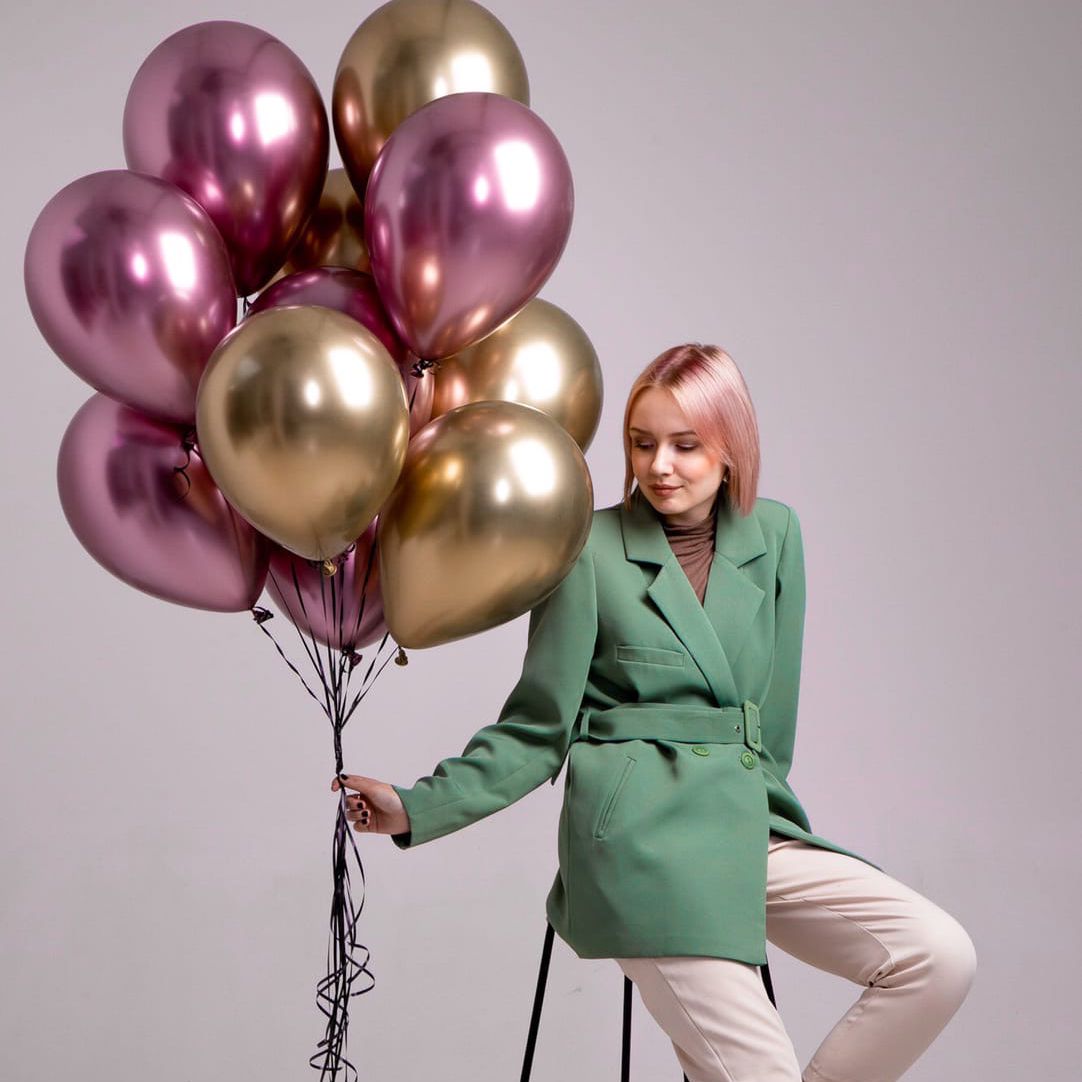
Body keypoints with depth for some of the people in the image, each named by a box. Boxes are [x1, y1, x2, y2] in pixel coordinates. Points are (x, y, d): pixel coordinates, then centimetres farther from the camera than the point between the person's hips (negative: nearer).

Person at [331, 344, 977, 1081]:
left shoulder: (775, 534, 9)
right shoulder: (593, 550, -3)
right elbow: (537, 727, -1)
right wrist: (417, 810, -10)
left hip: (749, 823, 5)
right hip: (639, 837, -5)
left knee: (942, 957, -11)